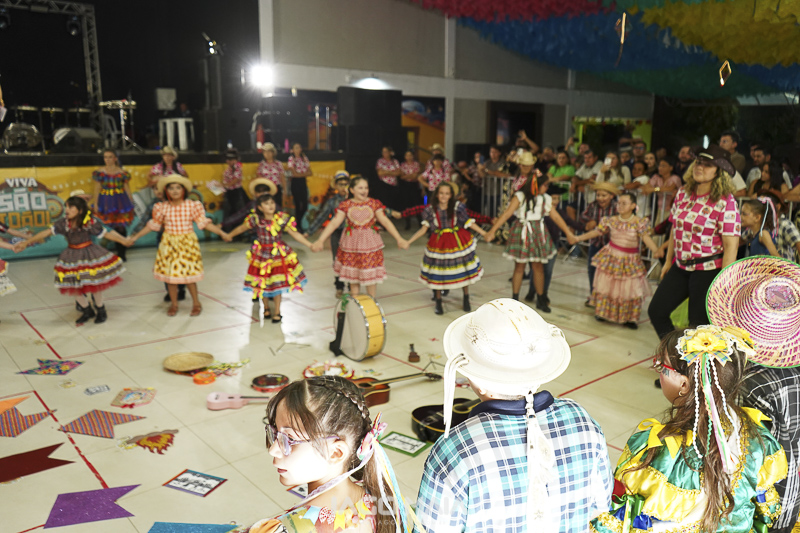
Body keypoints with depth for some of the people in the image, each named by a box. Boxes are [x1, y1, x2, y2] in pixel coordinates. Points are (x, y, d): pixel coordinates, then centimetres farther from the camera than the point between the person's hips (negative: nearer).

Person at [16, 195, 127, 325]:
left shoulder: (91, 223, -18)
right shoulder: (63, 223, -9)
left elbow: (107, 234, -12)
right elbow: (46, 232, -11)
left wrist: (125, 241, -10)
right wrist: (26, 243, -14)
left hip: (89, 255, -4)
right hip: (72, 257, 4)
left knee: (94, 284, -4)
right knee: (73, 286, 5)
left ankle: (101, 310, 23)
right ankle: (87, 311, 28)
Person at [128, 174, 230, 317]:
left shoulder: (192, 206, -6)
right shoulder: (162, 208, -1)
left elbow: (204, 223, -4)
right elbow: (152, 225, 8)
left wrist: (221, 233, -10)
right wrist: (135, 237, 9)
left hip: (187, 243, -2)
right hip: (169, 244, 2)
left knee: (188, 274, 1)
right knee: (170, 273, 6)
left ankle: (196, 303, 20)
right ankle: (173, 304, 24)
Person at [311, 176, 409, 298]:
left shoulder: (374, 204, -2)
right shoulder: (345, 205, -4)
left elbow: (385, 222, -5)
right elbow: (334, 223, -10)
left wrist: (399, 239, -12)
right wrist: (320, 240, -19)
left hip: (370, 244, 0)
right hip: (351, 244, 0)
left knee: (371, 276, 5)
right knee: (353, 276, 9)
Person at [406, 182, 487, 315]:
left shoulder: (457, 207, -7)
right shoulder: (431, 210, -6)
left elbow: (469, 223, -2)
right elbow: (424, 229, -2)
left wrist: (485, 234, -5)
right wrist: (408, 242, -8)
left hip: (458, 242, 0)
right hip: (439, 243, 0)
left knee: (464, 272, 8)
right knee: (437, 274, 4)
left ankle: (466, 301, 29)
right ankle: (438, 302, 25)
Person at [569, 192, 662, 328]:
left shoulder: (639, 223, -11)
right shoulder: (611, 221, -2)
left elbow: (646, 237, -21)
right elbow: (596, 231, 5)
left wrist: (655, 250, -38)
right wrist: (578, 238, 5)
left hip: (630, 261, -2)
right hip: (611, 258, 2)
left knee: (630, 290, 1)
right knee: (606, 286, 9)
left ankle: (630, 318, 14)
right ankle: (603, 313, 25)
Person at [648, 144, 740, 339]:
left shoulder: (725, 202, -13)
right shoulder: (683, 194, 5)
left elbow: (731, 245, -16)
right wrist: (668, 262, 17)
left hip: (708, 271, -6)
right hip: (681, 267, 6)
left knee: (698, 324, 2)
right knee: (656, 311, 7)